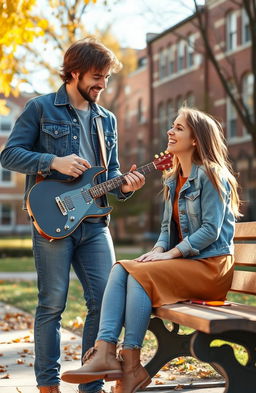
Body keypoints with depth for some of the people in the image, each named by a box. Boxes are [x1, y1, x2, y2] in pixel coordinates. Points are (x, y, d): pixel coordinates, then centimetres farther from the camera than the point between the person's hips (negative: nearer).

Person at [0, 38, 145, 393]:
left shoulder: (107, 119, 18)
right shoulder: (41, 108, 2)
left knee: (106, 299, -1)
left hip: (94, 222, 5)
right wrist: (54, 162, -15)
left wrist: (124, 186, -2)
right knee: (52, 304, -2)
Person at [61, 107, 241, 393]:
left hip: (211, 265, -8)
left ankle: (131, 366, -23)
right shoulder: (173, 180, 16)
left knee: (140, 274, -27)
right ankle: (104, 353, -30)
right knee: (120, 269, -15)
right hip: (184, 262, 8)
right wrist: (158, 250, -3)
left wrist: (170, 254, -19)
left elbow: (211, 229, -17)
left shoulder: (210, 175, -11)